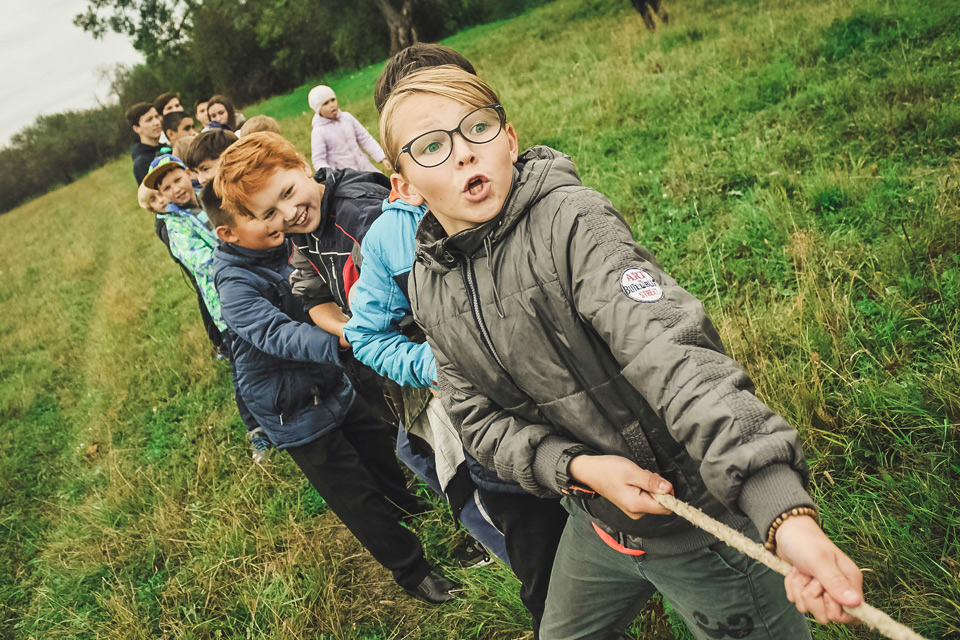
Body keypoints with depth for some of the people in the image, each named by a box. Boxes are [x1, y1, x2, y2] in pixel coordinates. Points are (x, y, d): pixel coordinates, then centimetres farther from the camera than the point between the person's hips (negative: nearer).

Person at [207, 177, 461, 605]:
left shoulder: (285, 248, -4)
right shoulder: (236, 286, -26)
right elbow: (281, 335, -40)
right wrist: (340, 339, -57)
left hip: (332, 386, 7)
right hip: (296, 413, -7)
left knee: (378, 446, 26)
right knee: (356, 497, 6)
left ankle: (407, 506, 56)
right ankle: (410, 570, 25)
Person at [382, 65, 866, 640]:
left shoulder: (570, 220, -23)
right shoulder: (429, 288, -3)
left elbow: (672, 353, -34)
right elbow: (479, 416, -1)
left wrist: (788, 513, -45)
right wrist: (576, 467, -19)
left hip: (702, 521, -6)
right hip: (596, 522, 6)